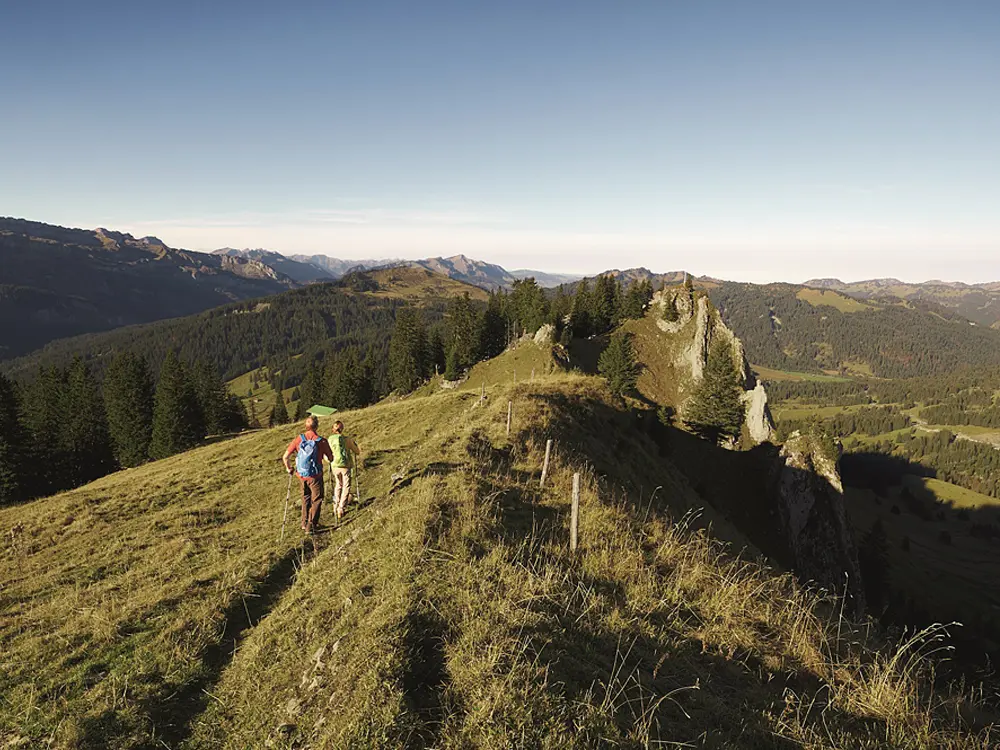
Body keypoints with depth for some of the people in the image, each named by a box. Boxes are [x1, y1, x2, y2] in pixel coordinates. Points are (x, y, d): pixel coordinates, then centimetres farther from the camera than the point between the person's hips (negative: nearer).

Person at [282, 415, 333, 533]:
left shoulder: (298, 439, -8)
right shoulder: (322, 441, -17)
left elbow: (285, 457, -6)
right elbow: (331, 459, -9)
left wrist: (289, 468, 12)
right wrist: (324, 457, 14)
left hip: (301, 474, 4)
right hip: (315, 476, -4)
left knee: (306, 498, 24)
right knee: (317, 500, 12)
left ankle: (305, 523, 31)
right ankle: (311, 526, 10)